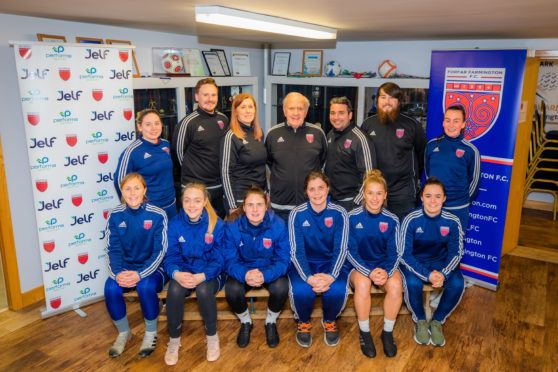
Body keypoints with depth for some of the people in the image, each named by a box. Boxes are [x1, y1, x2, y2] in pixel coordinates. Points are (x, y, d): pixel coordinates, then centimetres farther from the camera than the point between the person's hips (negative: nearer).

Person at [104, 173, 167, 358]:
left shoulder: (157, 215, -12)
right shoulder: (114, 215, -3)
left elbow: (160, 251, -12)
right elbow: (113, 249, -3)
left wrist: (140, 274, -25)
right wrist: (117, 273, -22)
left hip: (152, 268, -2)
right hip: (124, 268, 3)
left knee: (145, 286, -33)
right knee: (110, 288, -27)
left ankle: (151, 333, -4)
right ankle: (123, 333, 2)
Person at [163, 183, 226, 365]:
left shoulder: (217, 224, -11)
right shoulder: (174, 224, -3)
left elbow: (219, 259, -10)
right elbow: (170, 256, -3)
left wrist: (202, 276, -29)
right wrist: (176, 273, -26)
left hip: (210, 273, -2)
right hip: (183, 272, 2)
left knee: (204, 290, -33)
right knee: (174, 290, -30)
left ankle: (212, 336, -5)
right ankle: (174, 339, -5)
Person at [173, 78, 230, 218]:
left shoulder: (223, 119, 7)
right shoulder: (188, 122, -12)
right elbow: (178, 151, -4)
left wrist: (219, 171, 14)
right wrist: (192, 171, 2)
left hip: (220, 186, 6)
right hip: (196, 188, -6)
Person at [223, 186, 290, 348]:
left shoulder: (278, 226, -18)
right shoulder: (233, 227, -15)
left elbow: (283, 260, -17)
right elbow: (230, 261, -13)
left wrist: (265, 275, -37)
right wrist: (245, 275, -37)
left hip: (270, 270, 0)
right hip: (243, 269, 1)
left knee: (281, 288, -31)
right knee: (232, 291, -29)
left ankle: (271, 322, 5)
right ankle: (246, 322, 8)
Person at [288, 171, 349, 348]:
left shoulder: (339, 213, -8)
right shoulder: (297, 214, -9)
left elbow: (341, 250, -10)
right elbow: (296, 251, -13)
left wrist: (331, 276, -28)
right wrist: (309, 278, -29)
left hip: (331, 263, 1)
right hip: (304, 264, 0)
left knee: (337, 290, -30)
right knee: (301, 290, -31)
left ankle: (329, 322, 7)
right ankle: (303, 322, 6)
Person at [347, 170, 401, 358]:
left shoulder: (391, 220, -3)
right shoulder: (352, 217, -9)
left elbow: (394, 253, -1)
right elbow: (351, 252, -9)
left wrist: (386, 271, -21)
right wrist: (369, 272, -22)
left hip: (384, 266, 2)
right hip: (359, 265, -2)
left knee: (395, 285, -29)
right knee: (362, 284, -34)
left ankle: (387, 333, -6)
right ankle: (365, 333, -12)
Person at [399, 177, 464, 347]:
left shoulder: (452, 222, -11)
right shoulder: (411, 220, -19)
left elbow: (456, 253, -4)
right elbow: (404, 254, -18)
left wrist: (444, 274, -24)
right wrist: (427, 275, -29)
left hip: (440, 261, 3)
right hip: (413, 262, -2)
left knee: (458, 283, -25)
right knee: (412, 283, -33)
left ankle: (437, 322, 1)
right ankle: (420, 321, -1)